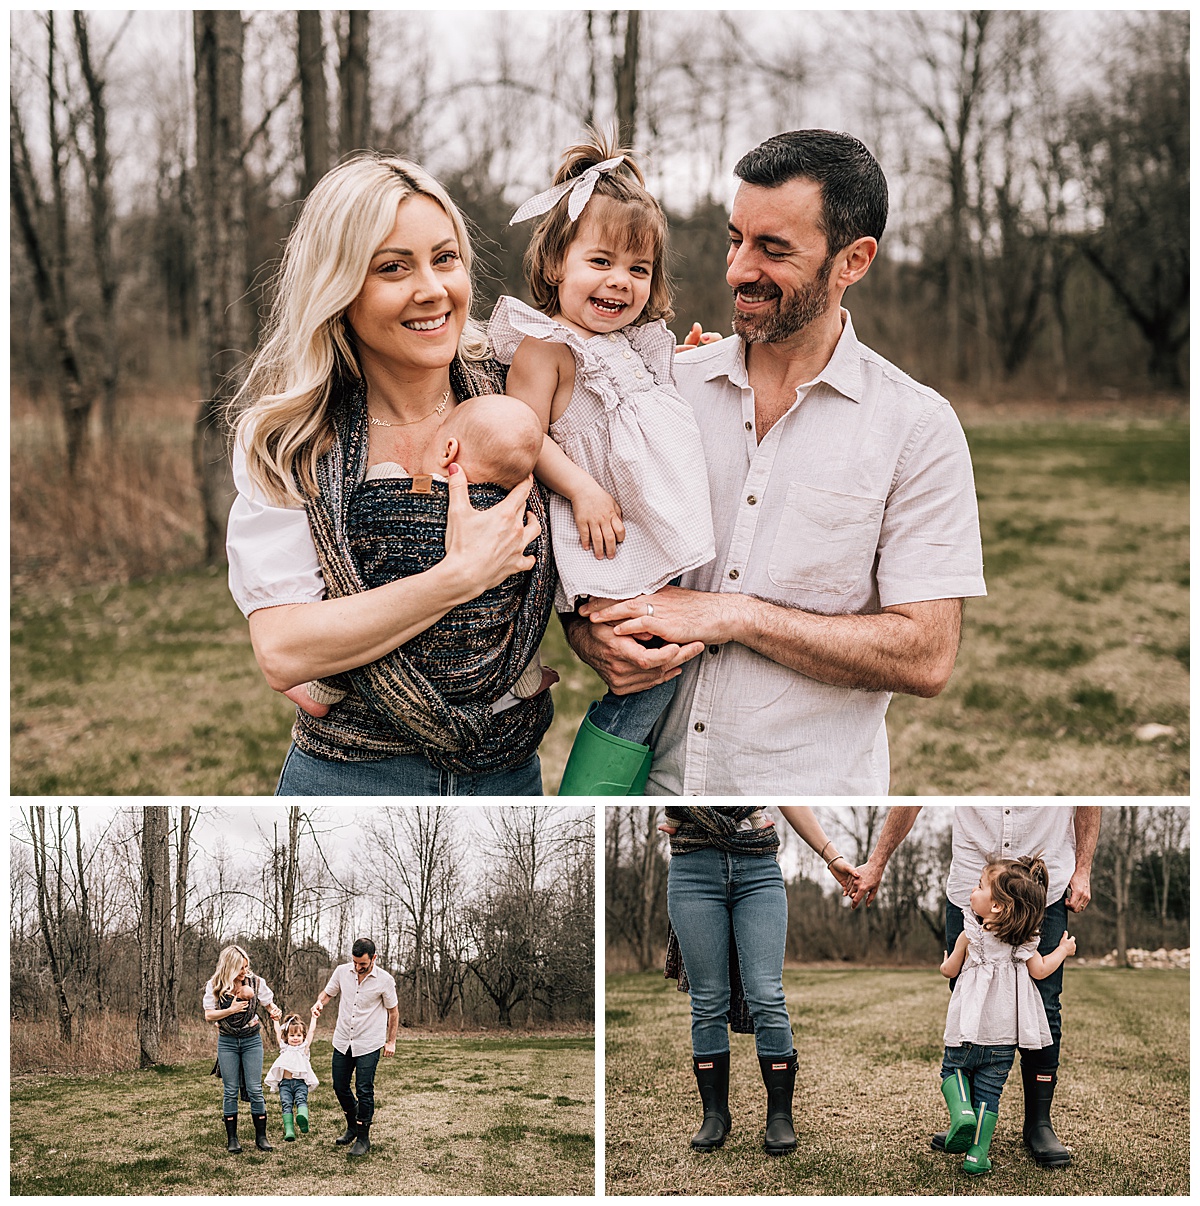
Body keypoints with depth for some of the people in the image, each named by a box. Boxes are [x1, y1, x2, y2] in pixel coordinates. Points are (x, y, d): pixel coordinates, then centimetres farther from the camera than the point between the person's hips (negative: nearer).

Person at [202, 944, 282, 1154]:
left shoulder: (255, 982, -5)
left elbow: (270, 1003, 6)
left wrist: (275, 1011, -17)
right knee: (231, 1091, 2)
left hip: (252, 1040, 0)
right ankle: (232, 1139, 9)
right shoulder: (215, 986, -6)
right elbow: (208, 1015, -6)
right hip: (227, 1042, 0)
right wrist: (231, 1010, -20)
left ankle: (261, 1137, 5)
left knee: (255, 1090, -3)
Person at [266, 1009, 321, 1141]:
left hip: (301, 1082, -2)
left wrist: (314, 1017, 25)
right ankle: (289, 1131, -27)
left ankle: (302, 1119, -53)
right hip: (285, 1082, 2)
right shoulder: (284, 1047, 20)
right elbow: (278, 1031, 25)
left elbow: (311, 1031, 19)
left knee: (301, 1100, -26)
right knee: (286, 1104, -16)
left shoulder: (304, 1047, 17)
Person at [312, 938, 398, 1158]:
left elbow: (393, 1011, 2)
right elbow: (328, 993, 11)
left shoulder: (385, 980, -10)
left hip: (369, 1045, -4)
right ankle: (353, 1126, 35)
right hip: (342, 1041, 4)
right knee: (340, 1086, 12)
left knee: (364, 1091, -6)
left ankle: (363, 1138, 6)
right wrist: (319, 1003, -13)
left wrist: (391, 1041, 1)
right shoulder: (342, 971, -2)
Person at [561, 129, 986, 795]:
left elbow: (925, 657, -13)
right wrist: (598, 640, -14)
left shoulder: (918, 427, -7)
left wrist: (733, 615, -17)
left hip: (811, 792, -2)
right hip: (651, 782, 2)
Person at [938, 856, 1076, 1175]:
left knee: (953, 1068, 18)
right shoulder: (1024, 940, -3)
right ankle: (977, 1153, 3)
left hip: (969, 1028, -2)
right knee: (989, 1090, 7)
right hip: (1005, 1033, 2)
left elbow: (950, 970, 4)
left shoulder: (971, 935, -7)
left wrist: (944, 964, 28)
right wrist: (1063, 950, 20)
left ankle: (962, 1111, -11)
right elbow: (1040, 970, 3)